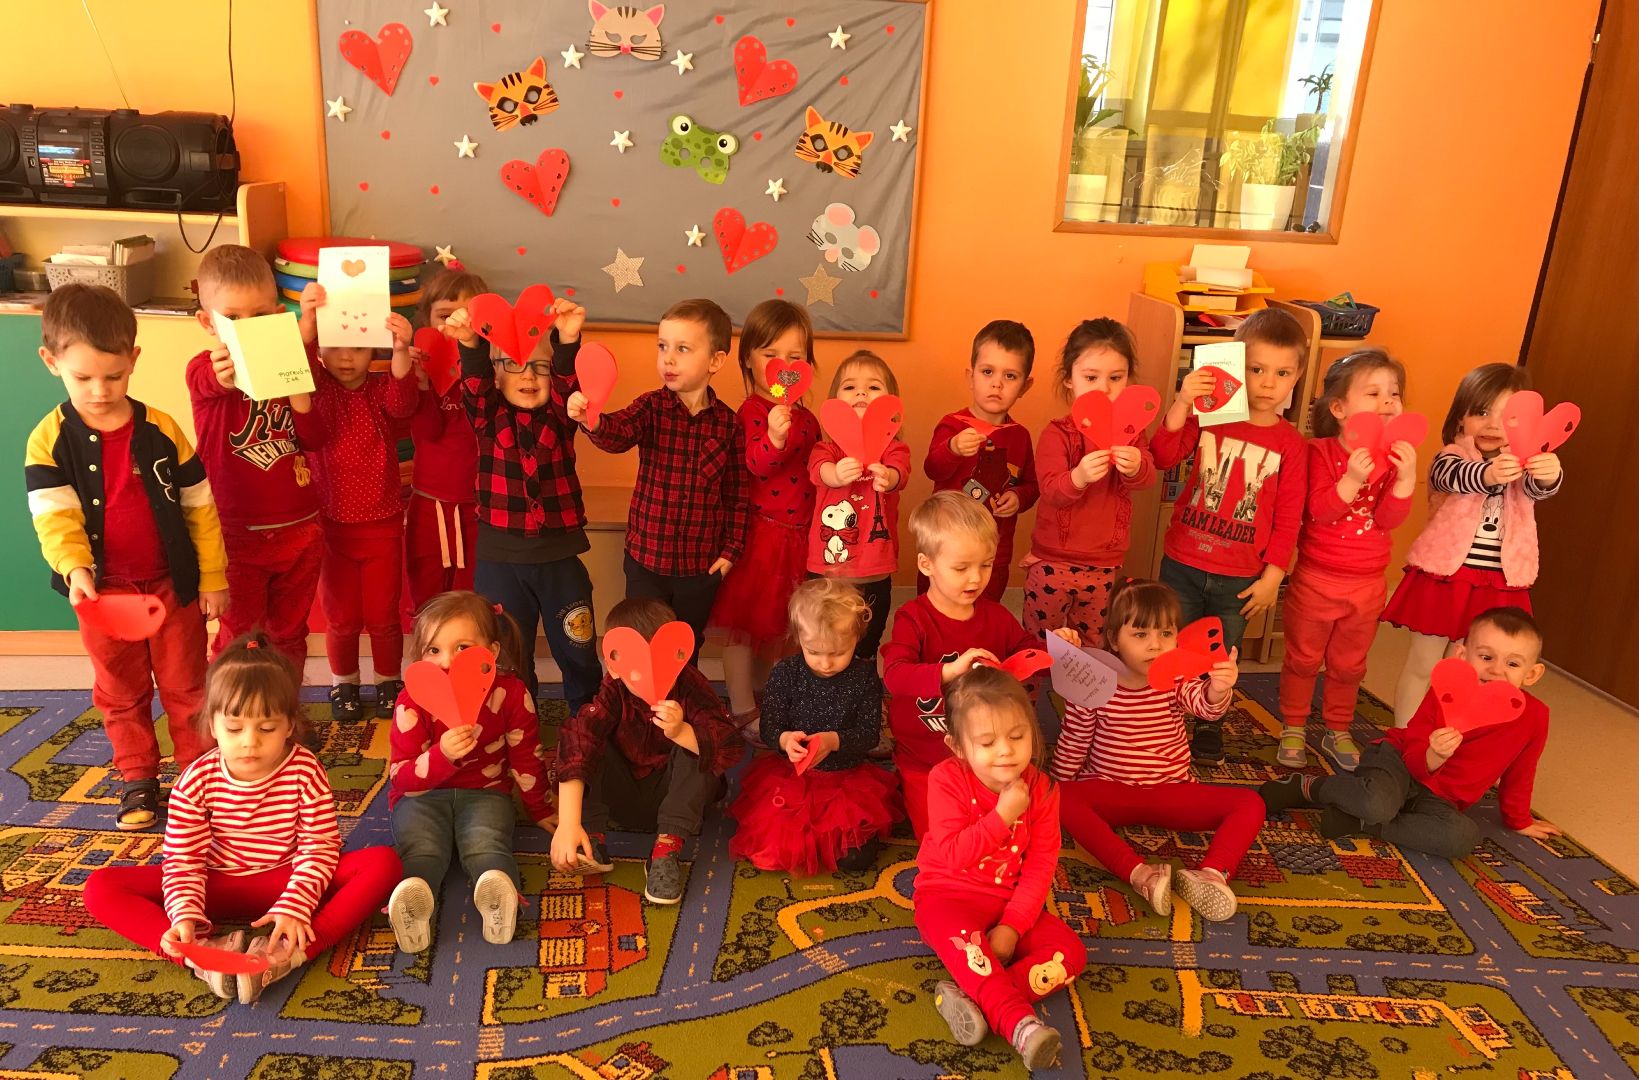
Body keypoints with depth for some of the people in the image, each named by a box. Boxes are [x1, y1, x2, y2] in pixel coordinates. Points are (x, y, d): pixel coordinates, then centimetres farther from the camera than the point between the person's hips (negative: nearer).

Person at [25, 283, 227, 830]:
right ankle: (138, 778, 31)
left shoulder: (161, 429, -8)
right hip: (102, 590, 1)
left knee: (185, 683, 11)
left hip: (173, 581, -1)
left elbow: (200, 504, -4)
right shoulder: (48, 441, -8)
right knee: (121, 691, 16)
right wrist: (74, 569, -36)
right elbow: (54, 518, -16)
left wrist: (213, 577, -3)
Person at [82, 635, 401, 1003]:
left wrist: (294, 907, -27)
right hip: (218, 888, 2)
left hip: (287, 882, -1)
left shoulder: (306, 772, -15)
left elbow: (319, 849, -13)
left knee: (382, 863, -27)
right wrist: (185, 916, -28)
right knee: (100, 887, -18)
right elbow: (184, 861, -11)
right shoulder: (196, 780, -12)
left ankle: (292, 952, -39)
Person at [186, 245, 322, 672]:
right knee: (237, 640, 11)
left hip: (299, 531, 3)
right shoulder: (203, 368, -12)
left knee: (289, 634, 19)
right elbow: (216, 381, -37)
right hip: (238, 537, -3)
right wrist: (225, 373, -64)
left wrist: (307, 334, -38)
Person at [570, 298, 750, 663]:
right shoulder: (651, 407, -7)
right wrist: (594, 422, -50)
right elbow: (619, 433, -28)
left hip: (702, 565, 1)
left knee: (686, 654, 18)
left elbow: (739, 491, 0)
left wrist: (731, 549, -1)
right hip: (647, 558, 0)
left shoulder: (729, 423, -5)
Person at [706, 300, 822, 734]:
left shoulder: (805, 418, 10)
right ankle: (742, 712, 17)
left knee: (774, 623, 20)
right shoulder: (752, 412, -13)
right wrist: (774, 436, -45)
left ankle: (761, 697, 37)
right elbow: (757, 466, -30)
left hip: (795, 535, 8)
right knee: (744, 622, 4)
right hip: (759, 533, -7)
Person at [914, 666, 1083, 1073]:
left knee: (1071, 950, -18)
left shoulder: (1040, 789, -5)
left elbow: (1040, 867, -7)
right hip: (948, 895, -4)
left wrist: (1013, 925, -18)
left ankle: (976, 998, -29)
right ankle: (1019, 1022, -38)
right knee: (960, 936, -38)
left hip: (1012, 901, 4)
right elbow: (953, 855, -23)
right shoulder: (947, 779, -15)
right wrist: (1003, 816, -30)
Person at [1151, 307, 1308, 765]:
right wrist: (1181, 404, -29)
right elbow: (1162, 457, -18)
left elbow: (1288, 518, -1)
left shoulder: (1290, 443, -3)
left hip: (1241, 577, 1)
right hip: (1183, 564, -1)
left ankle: (1209, 724, 36)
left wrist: (1271, 578, -4)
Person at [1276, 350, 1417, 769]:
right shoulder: (1321, 451, -13)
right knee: (1302, 659, 11)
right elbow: (1318, 511, -22)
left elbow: (1389, 519, -13)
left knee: (1348, 665, 18)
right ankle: (1293, 730, 26)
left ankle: (1338, 731, 35)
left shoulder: (1395, 456, -2)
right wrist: (1352, 478, -36)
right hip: (1316, 579, -3)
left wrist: (1405, 476, -28)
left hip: (1368, 584, 4)